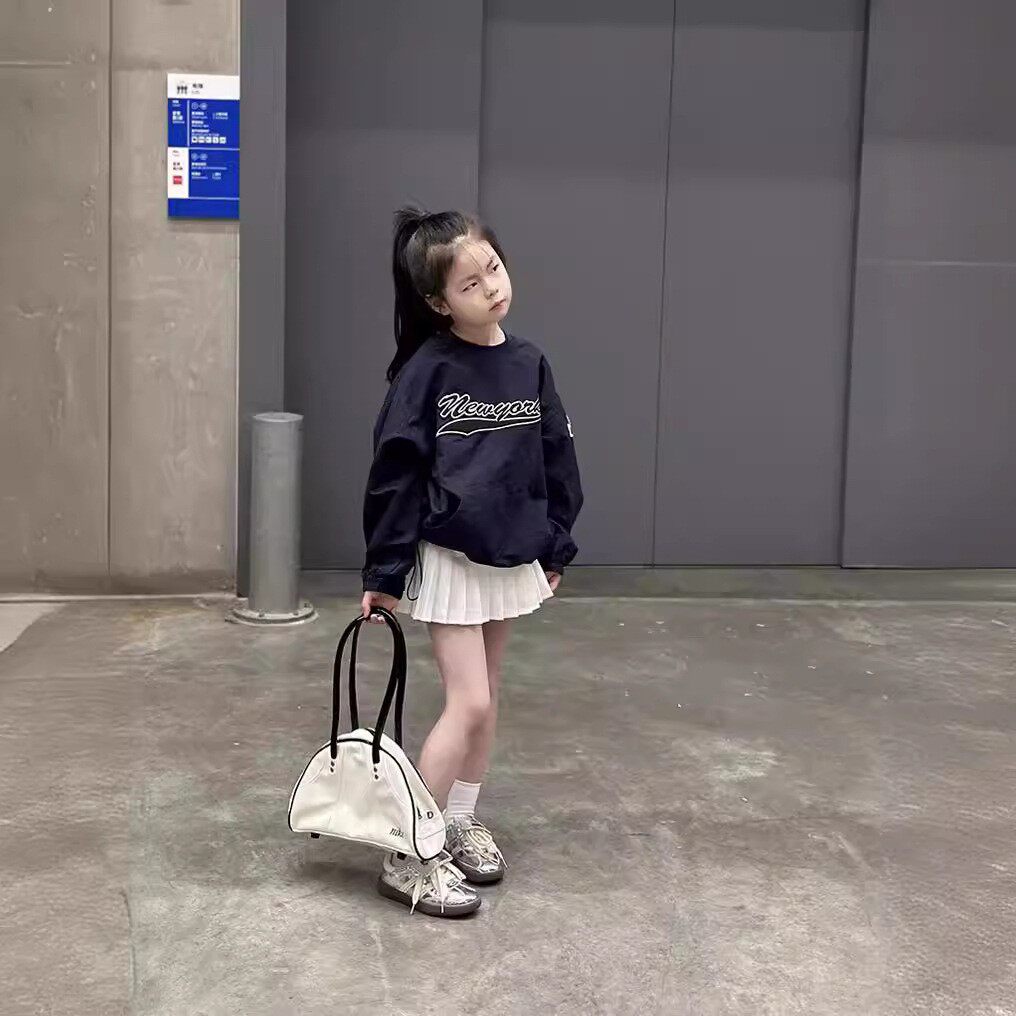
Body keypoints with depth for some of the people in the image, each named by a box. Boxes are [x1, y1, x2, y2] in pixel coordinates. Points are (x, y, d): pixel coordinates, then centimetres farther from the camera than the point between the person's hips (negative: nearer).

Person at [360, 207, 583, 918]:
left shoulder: (528, 364, 1)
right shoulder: (428, 371, -14)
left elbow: (557, 458, 9)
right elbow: (396, 473, -13)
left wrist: (555, 548, 10)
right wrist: (384, 573, -12)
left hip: (511, 558, 6)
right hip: (450, 559, -6)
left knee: (486, 700, 15)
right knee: (470, 704, -7)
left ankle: (461, 824, 32)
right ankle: (410, 857, 4)